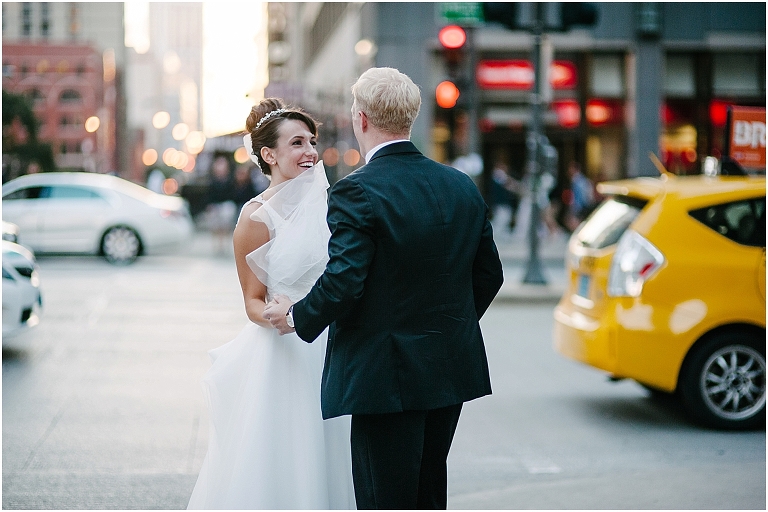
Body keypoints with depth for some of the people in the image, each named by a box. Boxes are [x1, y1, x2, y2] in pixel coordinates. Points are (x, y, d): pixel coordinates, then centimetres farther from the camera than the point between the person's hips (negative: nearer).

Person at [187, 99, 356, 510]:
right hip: (282, 358, -6)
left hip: (330, 352, 6)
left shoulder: (323, 202, 8)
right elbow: (253, 301, -7)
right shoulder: (257, 217, -10)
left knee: (325, 462, 10)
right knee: (276, 467, -1)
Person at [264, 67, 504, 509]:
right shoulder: (463, 187, 6)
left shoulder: (358, 192, -15)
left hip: (386, 376, -7)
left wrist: (296, 317, -3)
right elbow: (489, 275, 12)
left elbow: (342, 283, -21)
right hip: (451, 370, 7)